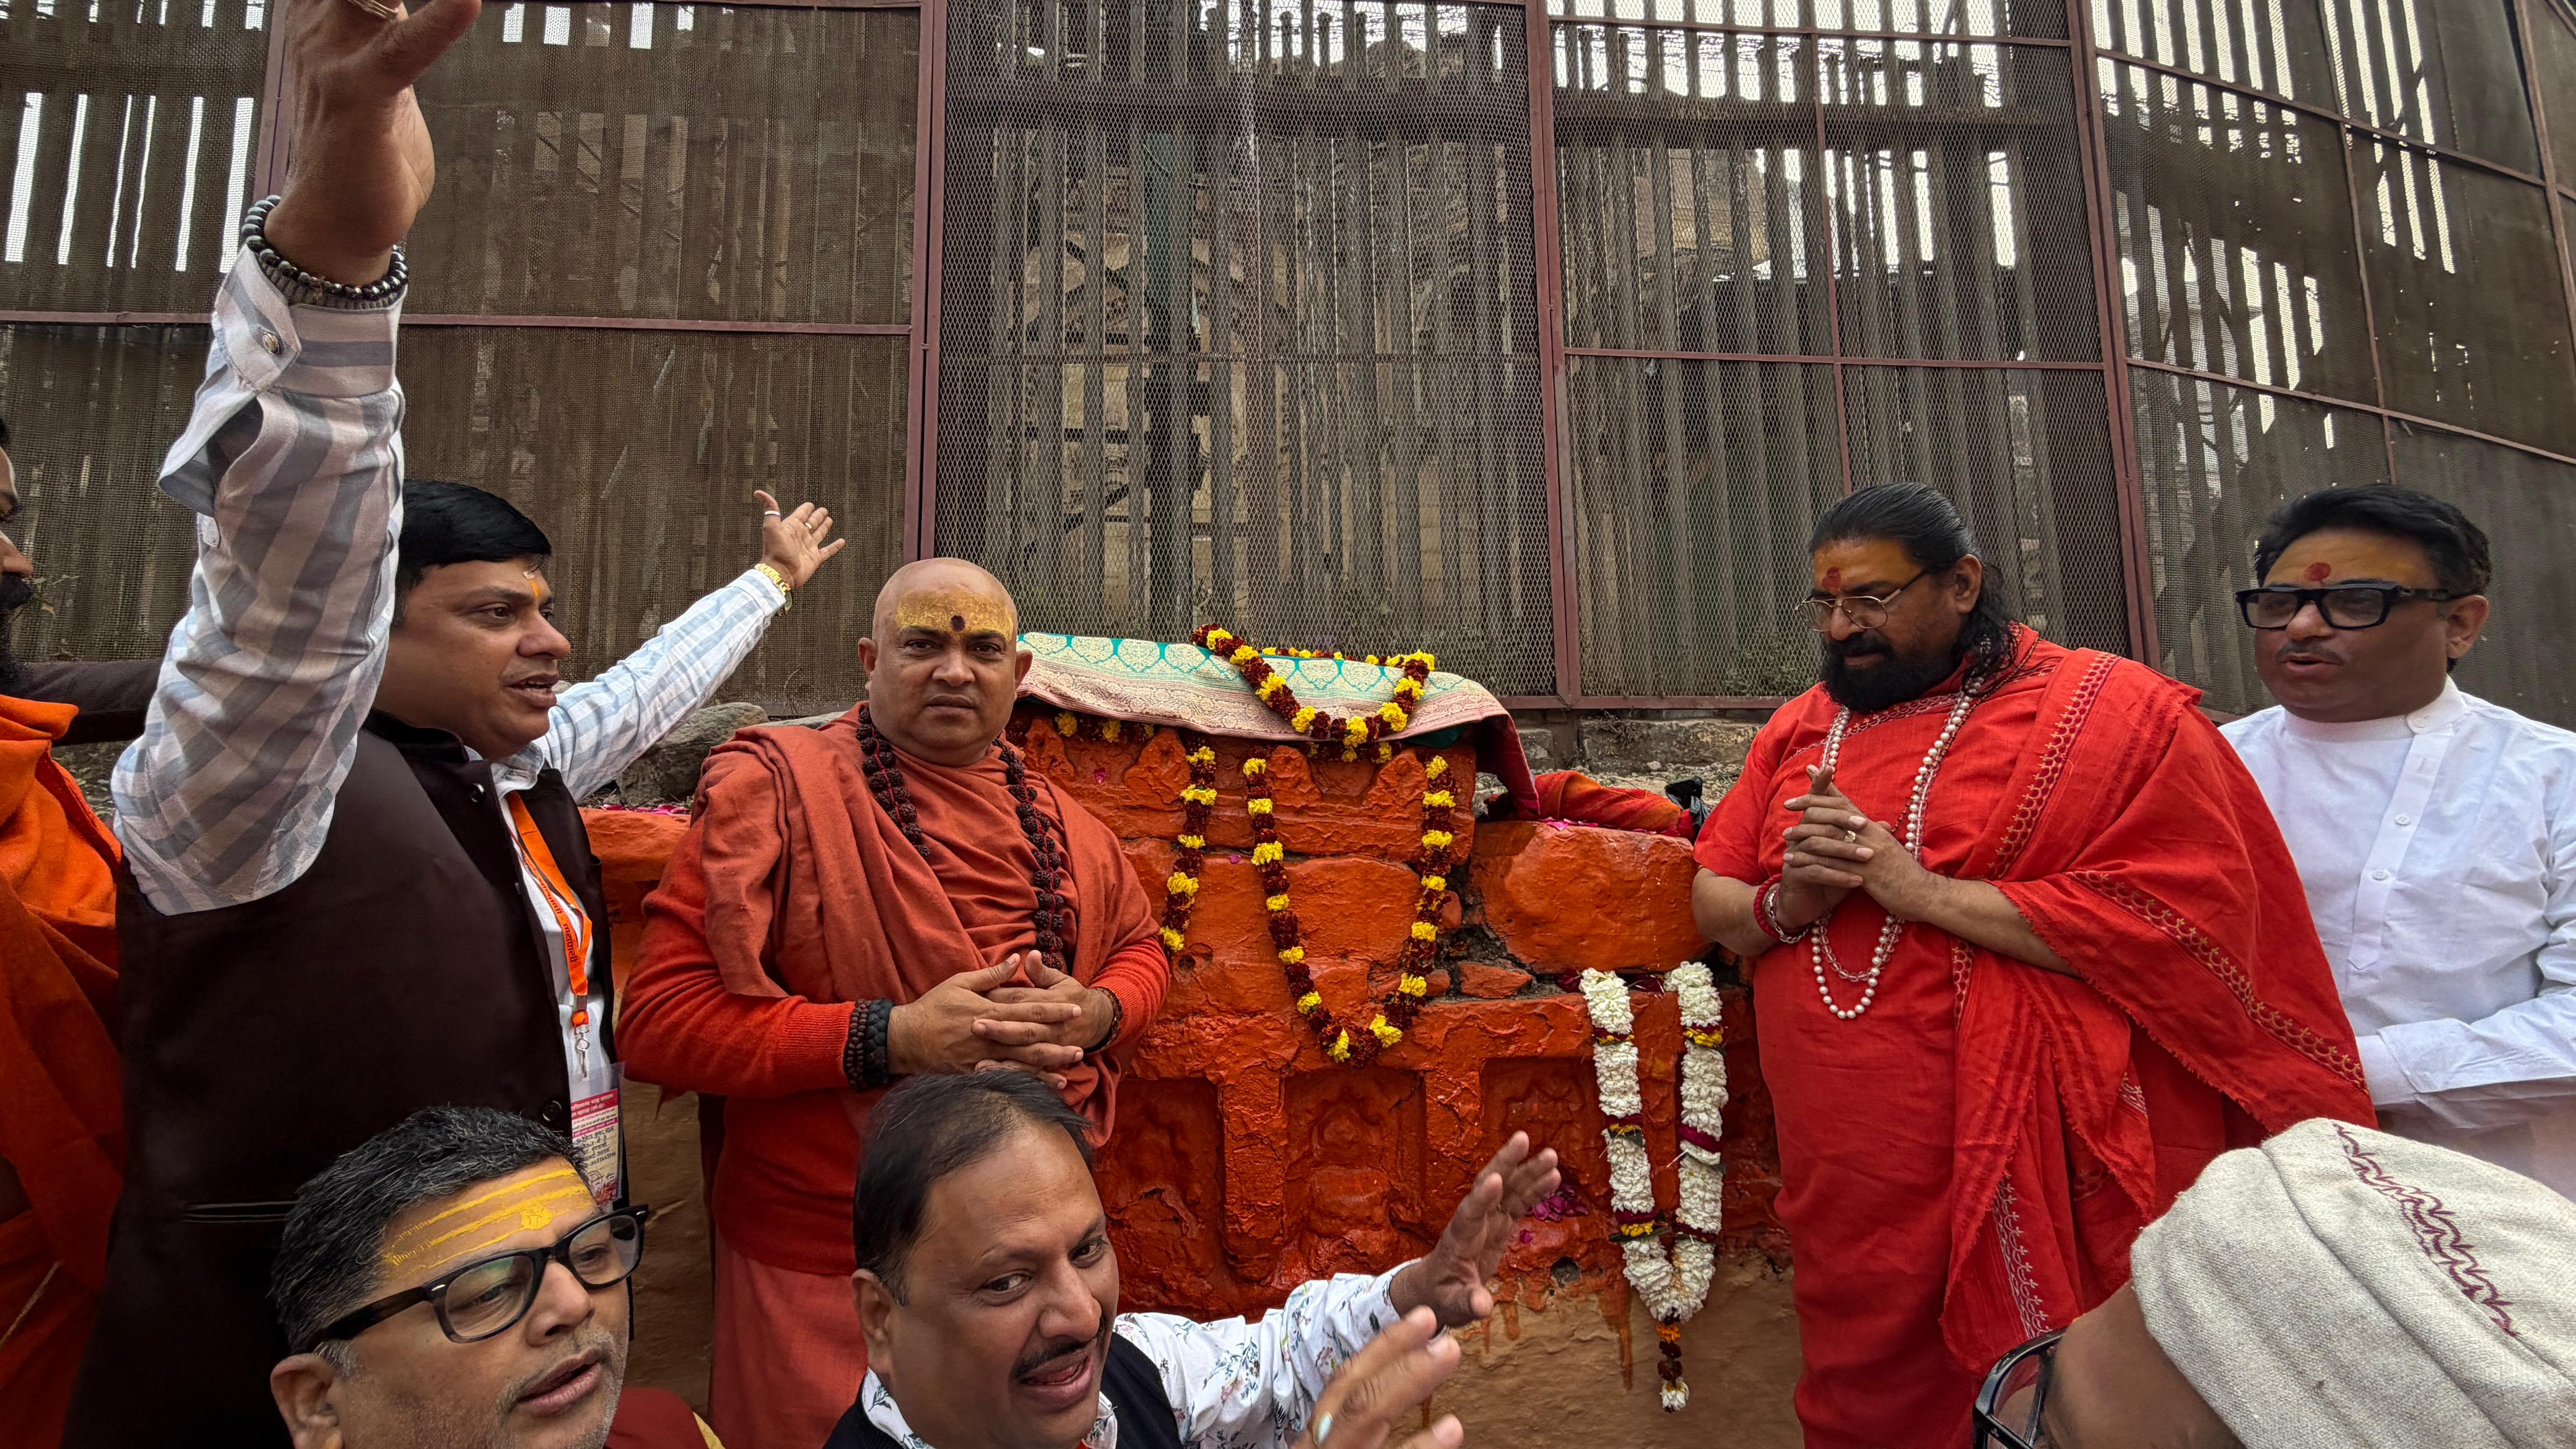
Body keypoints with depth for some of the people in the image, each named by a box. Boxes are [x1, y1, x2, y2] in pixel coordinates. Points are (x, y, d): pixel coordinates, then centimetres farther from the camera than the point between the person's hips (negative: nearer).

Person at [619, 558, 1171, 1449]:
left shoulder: (1057, 821, 6)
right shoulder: (776, 786, -11)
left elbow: (1140, 947, 18)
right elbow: (659, 1021, -16)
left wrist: (1096, 1013, -6)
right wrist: (892, 1036, -25)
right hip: (825, 1265, -4)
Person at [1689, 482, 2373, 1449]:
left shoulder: (2114, 713, -6)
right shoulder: (1800, 729, 11)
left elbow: (2191, 925, -17)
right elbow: (1710, 899, 13)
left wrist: (1921, 889, -18)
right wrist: (1784, 906, -11)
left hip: (2033, 1183, -5)